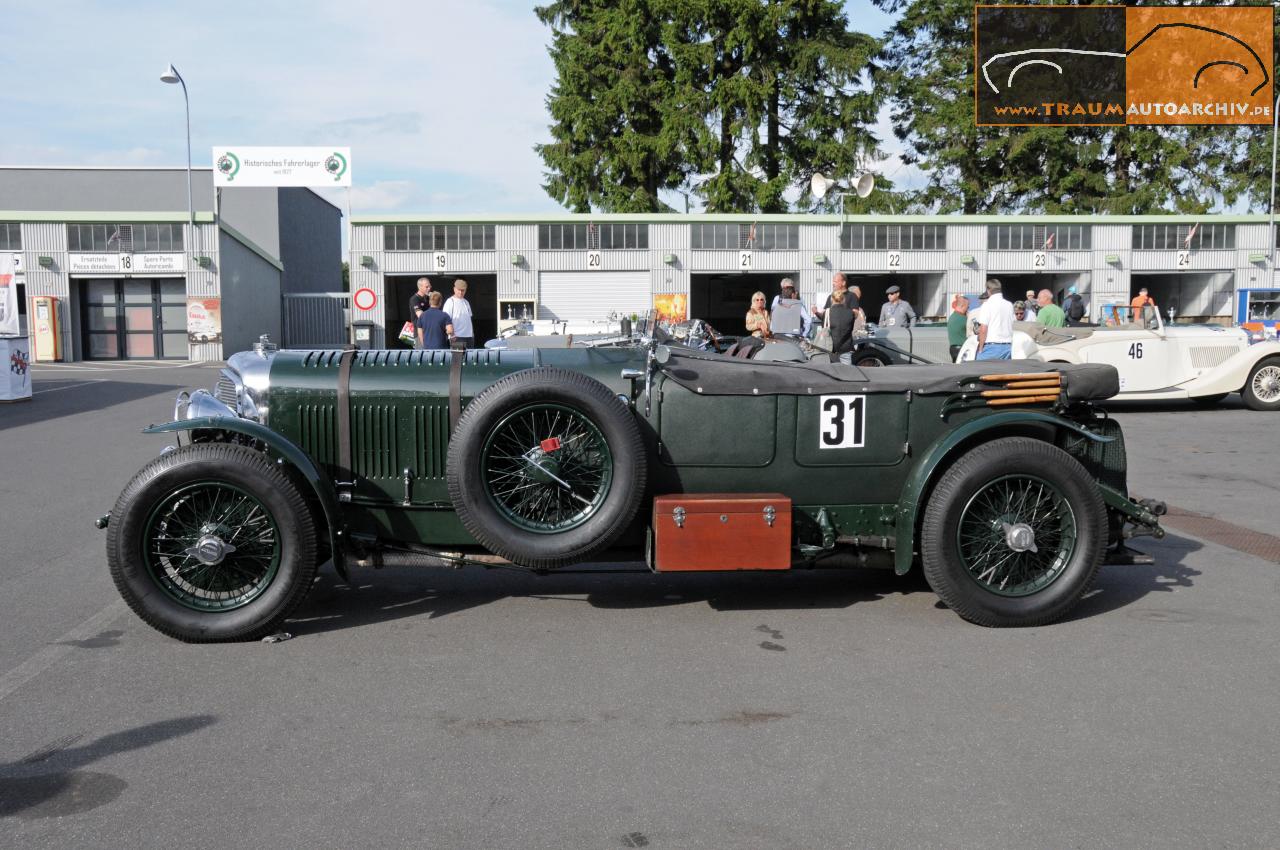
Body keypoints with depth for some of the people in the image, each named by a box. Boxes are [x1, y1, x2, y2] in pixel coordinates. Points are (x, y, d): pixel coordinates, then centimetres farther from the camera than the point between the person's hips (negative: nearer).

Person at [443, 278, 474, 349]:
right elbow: (446, 320, -11)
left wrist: (472, 332, 15)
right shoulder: (450, 302, -5)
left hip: (469, 336, 7)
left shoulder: (466, 302, 16)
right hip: (457, 337, -7)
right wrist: (451, 334, -18)